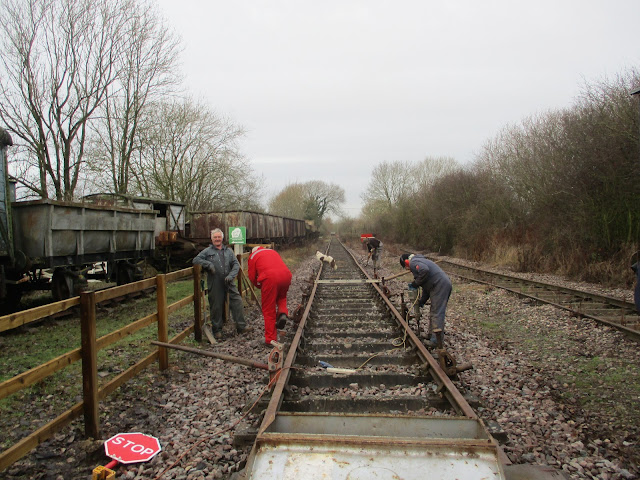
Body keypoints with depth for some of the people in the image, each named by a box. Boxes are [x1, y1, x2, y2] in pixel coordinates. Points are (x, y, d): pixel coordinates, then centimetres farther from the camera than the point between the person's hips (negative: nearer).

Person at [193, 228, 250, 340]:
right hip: (215, 284, -2)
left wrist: (231, 275, -8)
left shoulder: (228, 251, 15)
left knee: (237, 301, -6)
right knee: (216, 307, 3)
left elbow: (236, 264, 9)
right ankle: (217, 330, 16)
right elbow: (196, 260, 3)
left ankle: (241, 326, 1)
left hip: (229, 282, 3)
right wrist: (208, 264, -12)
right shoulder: (207, 251, 8)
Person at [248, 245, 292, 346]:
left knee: (269, 310, 6)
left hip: (270, 278, -4)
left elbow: (252, 277, 14)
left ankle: (270, 339, 9)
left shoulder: (253, 256, 19)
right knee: (281, 297, 33)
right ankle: (283, 313, 4)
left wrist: (259, 286, 32)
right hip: (286, 275, 4)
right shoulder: (273, 251, 32)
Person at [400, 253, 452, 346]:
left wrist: (415, 283, -13)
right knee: (433, 312, 19)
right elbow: (427, 285, 28)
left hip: (440, 286, -11)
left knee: (437, 313, -8)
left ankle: (436, 340, -7)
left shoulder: (413, 262, -5)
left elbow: (425, 271, -27)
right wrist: (422, 300, 25)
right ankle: (431, 334, 28)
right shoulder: (419, 261, 27)